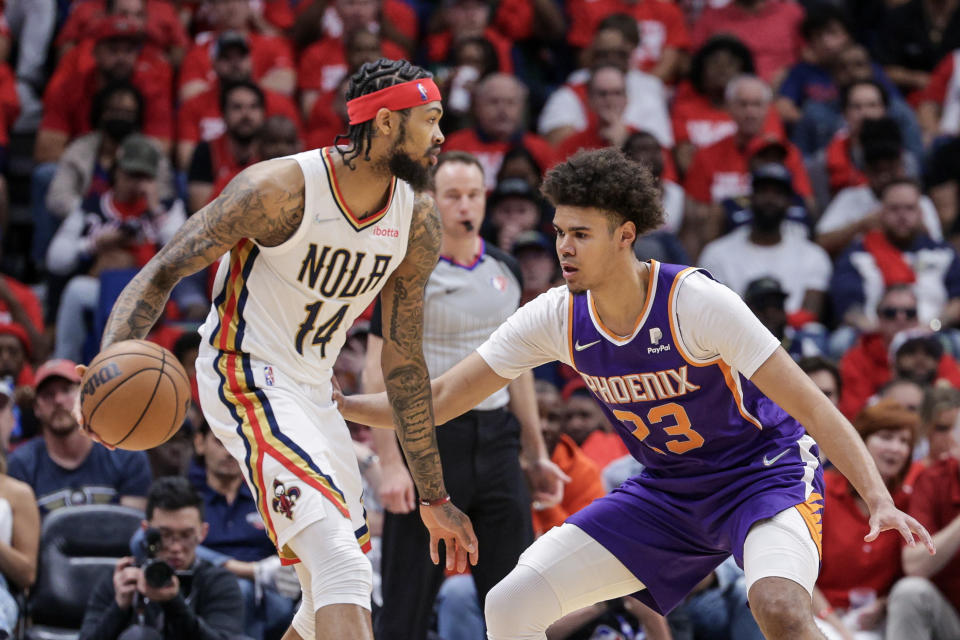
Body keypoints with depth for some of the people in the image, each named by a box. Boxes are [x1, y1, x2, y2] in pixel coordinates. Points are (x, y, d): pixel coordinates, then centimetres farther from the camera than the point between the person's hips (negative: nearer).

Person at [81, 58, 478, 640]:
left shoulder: (418, 221, 0)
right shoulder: (282, 188, -20)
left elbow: (404, 365, 8)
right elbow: (162, 272, -16)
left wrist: (434, 498, 10)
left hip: (314, 391, 8)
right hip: (248, 379, -8)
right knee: (341, 567, -26)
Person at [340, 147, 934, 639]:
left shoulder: (696, 302, -25)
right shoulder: (557, 318, -10)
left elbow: (812, 408, -23)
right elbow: (439, 400, -2)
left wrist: (880, 502, -33)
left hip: (763, 473, -6)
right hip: (666, 492, 6)